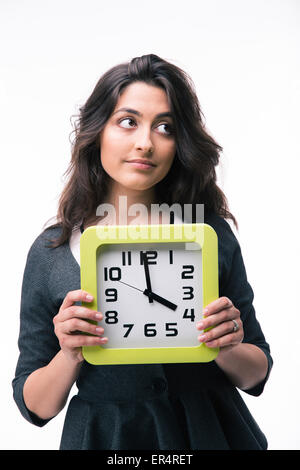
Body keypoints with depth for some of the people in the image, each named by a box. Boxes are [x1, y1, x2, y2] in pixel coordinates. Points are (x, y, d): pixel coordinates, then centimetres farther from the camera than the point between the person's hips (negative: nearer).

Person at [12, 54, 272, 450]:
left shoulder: (211, 234, -6)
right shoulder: (50, 252, -7)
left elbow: (256, 375, 1)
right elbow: (35, 406, -3)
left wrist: (226, 350, -19)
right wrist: (69, 357, -22)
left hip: (210, 432, 1)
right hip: (103, 436, 0)